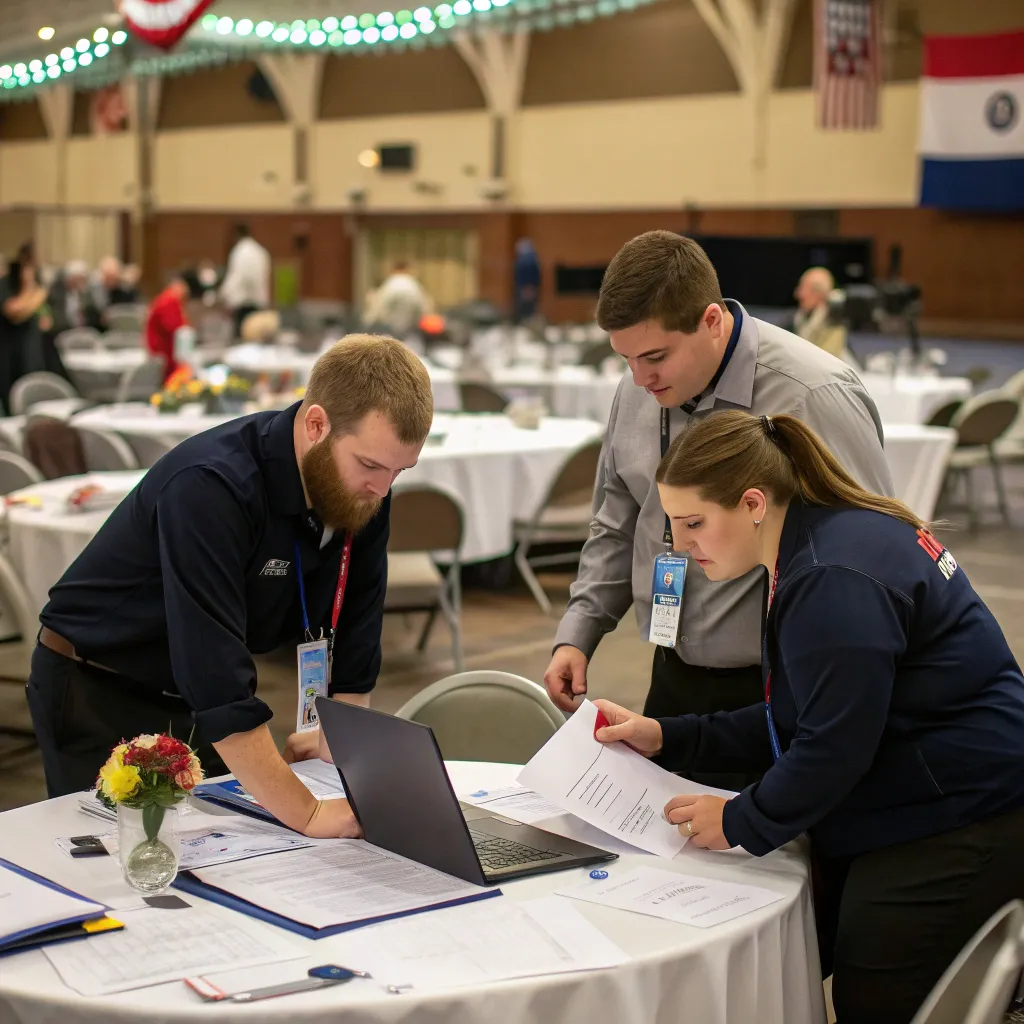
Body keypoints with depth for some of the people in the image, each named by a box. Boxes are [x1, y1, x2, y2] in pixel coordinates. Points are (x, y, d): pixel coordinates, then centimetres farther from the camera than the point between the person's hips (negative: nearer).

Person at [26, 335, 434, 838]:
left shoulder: (361, 489, -12)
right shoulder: (209, 488, -34)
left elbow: (354, 643, -1)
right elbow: (216, 683, -39)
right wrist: (308, 815, -40)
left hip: (213, 697, 6)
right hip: (96, 697, -6)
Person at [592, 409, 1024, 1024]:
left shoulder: (833, 580, -23)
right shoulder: (815, 548, 11)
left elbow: (834, 747, -23)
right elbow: (796, 720, 15)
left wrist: (742, 823, -9)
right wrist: (667, 740, 12)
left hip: (956, 833, -11)